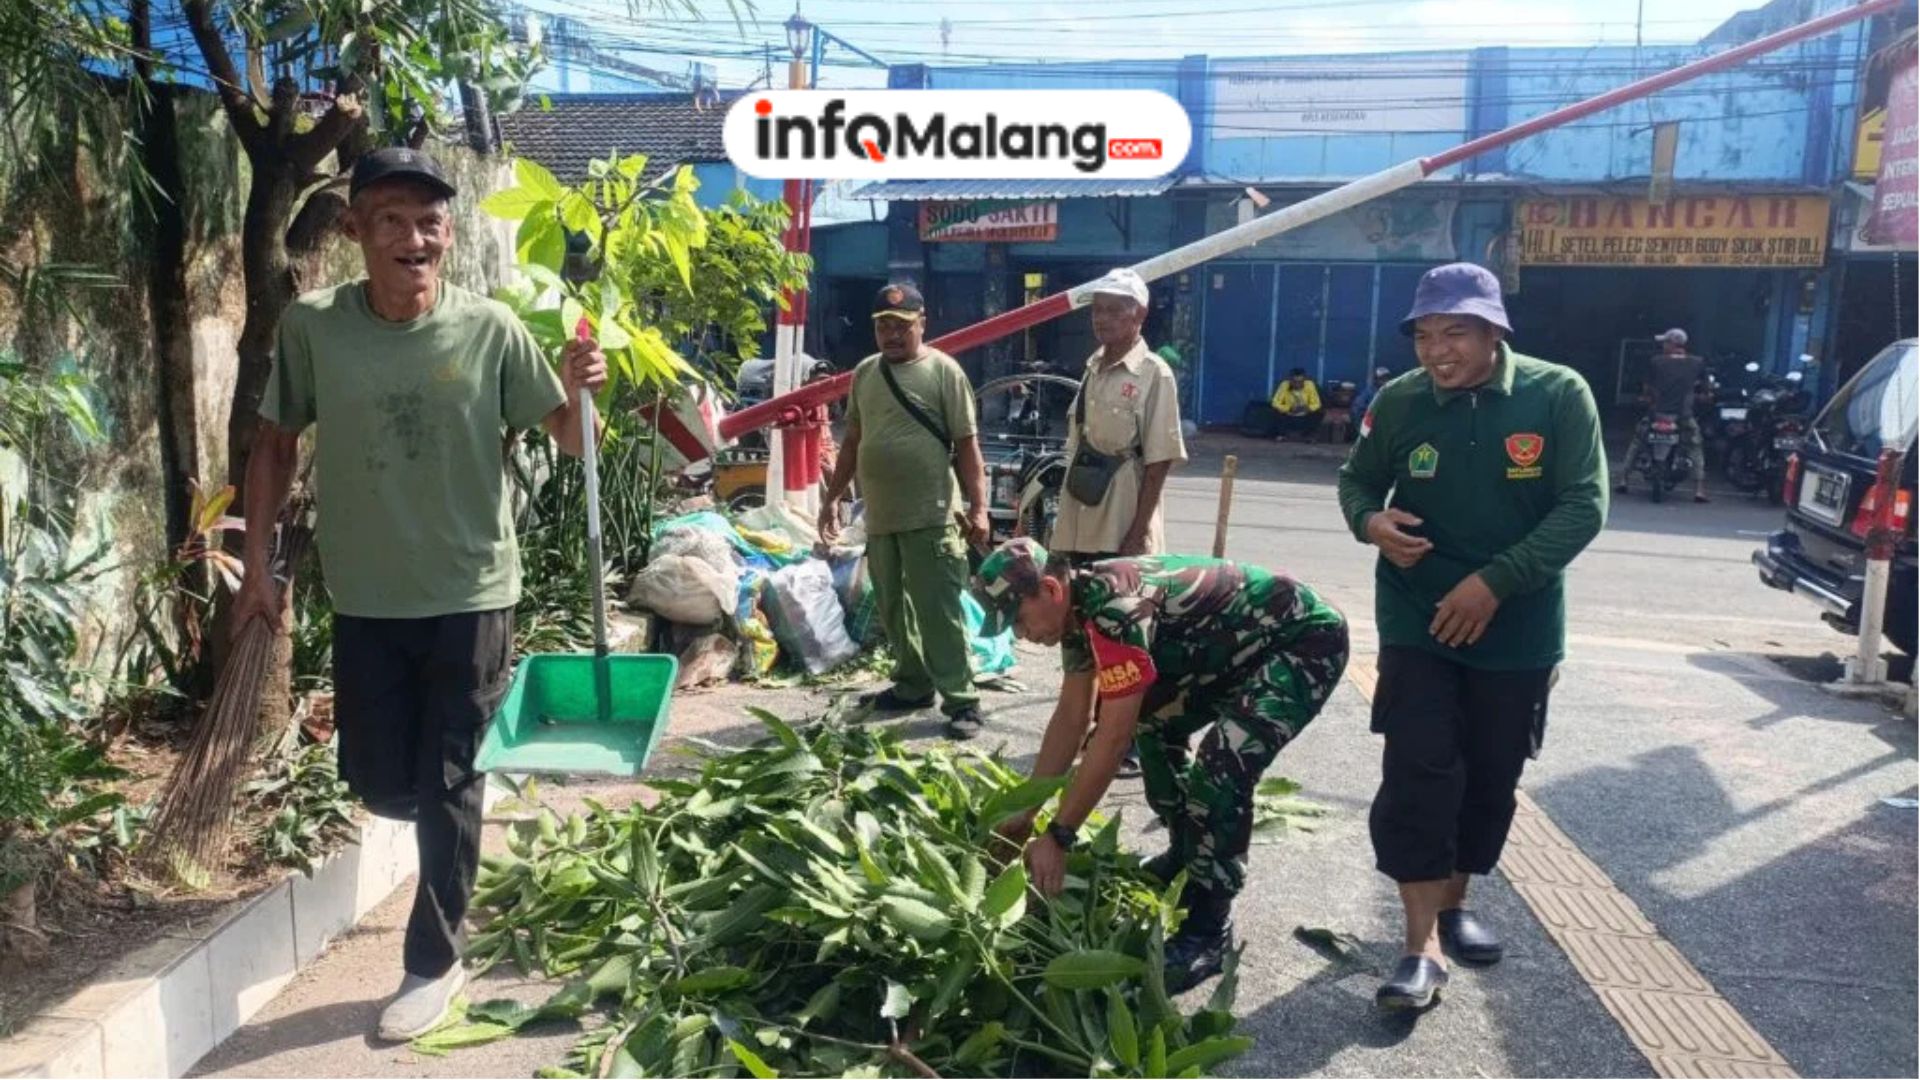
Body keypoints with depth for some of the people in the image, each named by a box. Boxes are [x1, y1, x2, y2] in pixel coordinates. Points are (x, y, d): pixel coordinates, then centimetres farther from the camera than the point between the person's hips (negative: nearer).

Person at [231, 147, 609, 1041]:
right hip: (366, 598, 3)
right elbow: (275, 444, 6)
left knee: (447, 787, 5)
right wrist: (258, 561, 5)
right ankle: (448, 814, 48)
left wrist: (576, 392, -24)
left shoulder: (491, 328, -10)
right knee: (380, 785, 12)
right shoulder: (312, 326, -6)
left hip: (471, 593, -2)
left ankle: (435, 963, 21)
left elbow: (569, 442, -3)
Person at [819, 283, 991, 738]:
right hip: (880, 517, 6)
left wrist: (978, 508, -13)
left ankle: (961, 700, 0)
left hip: (931, 517, -6)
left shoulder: (943, 371, -5)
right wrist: (833, 497, 18)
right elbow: (852, 440, 20)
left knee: (938, 611, -6)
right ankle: (912, 685, 28)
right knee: (895, 610, 14)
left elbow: (967, 444, -7)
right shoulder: (864, 373, 13)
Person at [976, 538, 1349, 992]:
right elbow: (1071, 717, 6)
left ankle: (1209, 929, -10)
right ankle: (1188, 851, 33)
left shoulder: (1114, 606, -30)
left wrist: (1058, 836, -23)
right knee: (1153, 720, 17)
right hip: (1247, 647, 10)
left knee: (1223, 763, -26)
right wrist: (1024, 813, 7)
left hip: (1306, 639, -10)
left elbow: (1113, 736, -29)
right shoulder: (1080, 605, -1)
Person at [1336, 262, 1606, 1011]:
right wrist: (1370, 521, -17)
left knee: (1490, 776, 14)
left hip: (1519, 629, 1)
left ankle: (1454, 902, 36)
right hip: (1417, 623, -1)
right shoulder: (1399, 402, -8)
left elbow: (1584, 507, -14)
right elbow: (1357, 480, 7)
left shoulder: (1559, 395, -12)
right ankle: (1423, 944, -1)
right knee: (1417, 775, -8)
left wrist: (1495, 581, -23)